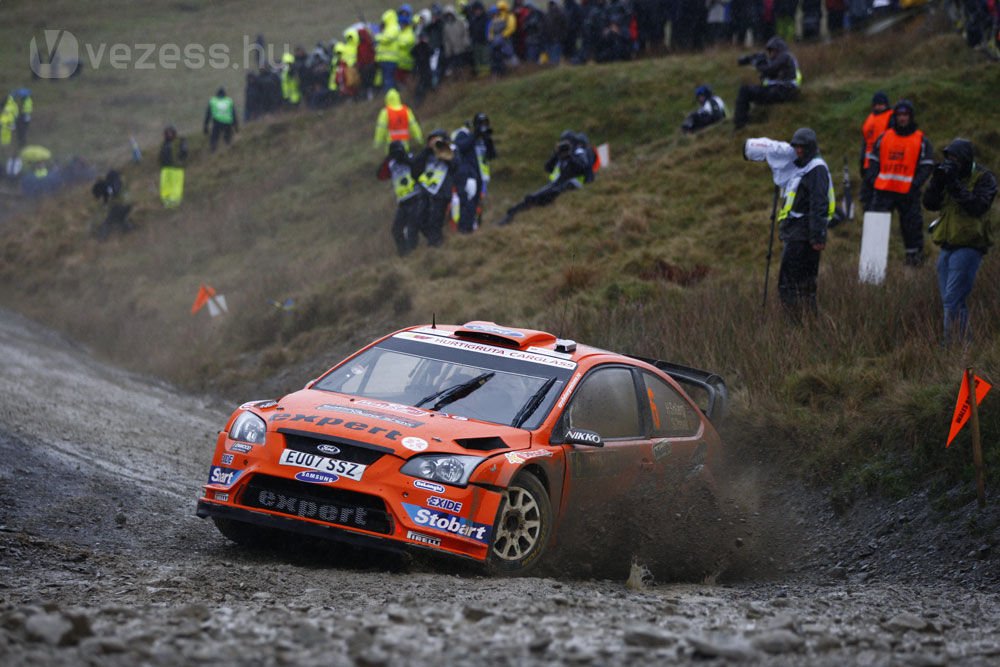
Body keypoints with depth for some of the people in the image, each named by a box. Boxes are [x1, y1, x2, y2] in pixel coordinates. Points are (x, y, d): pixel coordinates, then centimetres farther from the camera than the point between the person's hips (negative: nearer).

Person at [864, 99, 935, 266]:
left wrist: (916, 184, -12)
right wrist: (870, 178, -3)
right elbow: (873, 160, 14)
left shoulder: (921, 141, 4)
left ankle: (915, 254, 15)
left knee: (911, 224, 3)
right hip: (884, 190, 2)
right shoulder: (884, 137, 10)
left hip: (908, 192, -2)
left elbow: (927, 166, 2)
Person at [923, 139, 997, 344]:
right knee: (950, 301, 10)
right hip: (947, 246, 7)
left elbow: (977, 207, -21)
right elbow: (930, 204, 6)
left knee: (952, 300, -15)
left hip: (969, 246, -7)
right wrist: (937, 181, -9)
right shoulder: (949, 174, 12)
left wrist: (955, 185, -24)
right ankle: (962, 343, 17)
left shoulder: (984, 179, -7)